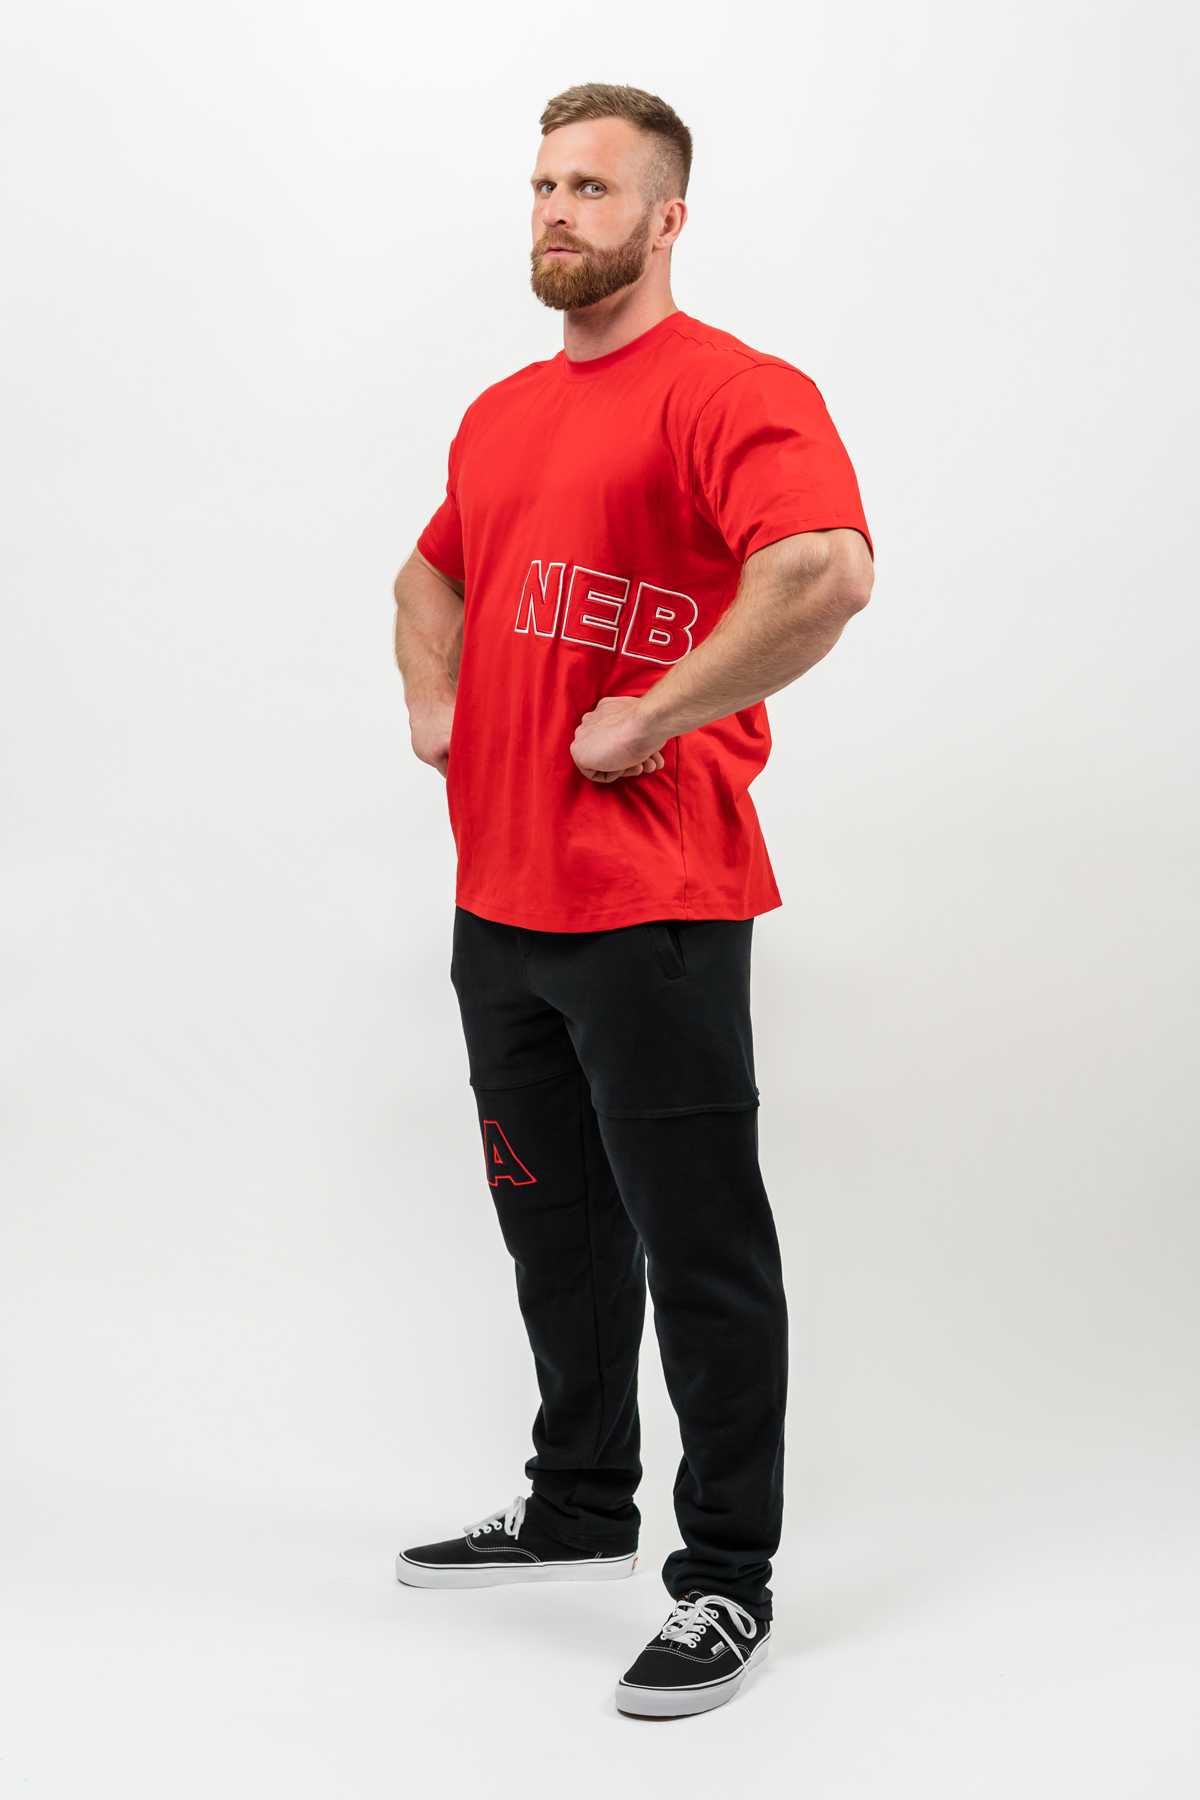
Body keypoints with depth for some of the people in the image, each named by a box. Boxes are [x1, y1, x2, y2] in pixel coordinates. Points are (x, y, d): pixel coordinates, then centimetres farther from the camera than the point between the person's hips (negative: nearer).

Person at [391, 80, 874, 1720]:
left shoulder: (729, 391, -12)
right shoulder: (502, 414, 15)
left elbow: (827, 571, -30)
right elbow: (434, 573, 33)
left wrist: (648, 726, -23)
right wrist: (433, 702, 13)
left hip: (653, 908, -8)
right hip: (498, 900, 9)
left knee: (699, 1250, 0)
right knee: (557, 1231, 19)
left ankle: (730, 1582, 10)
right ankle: (580, 1507, 35)